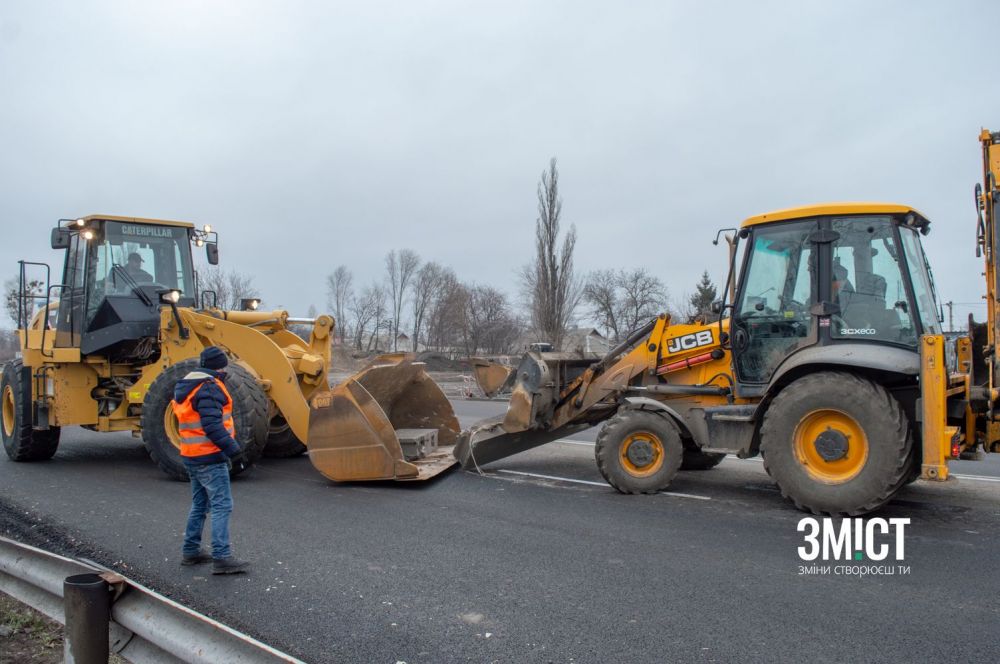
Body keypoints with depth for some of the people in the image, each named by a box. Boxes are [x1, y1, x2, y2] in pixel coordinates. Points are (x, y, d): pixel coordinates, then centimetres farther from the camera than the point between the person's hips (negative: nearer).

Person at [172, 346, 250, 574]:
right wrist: (232, 448, -22)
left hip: (192, 456, 10)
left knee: (200, 504, 19)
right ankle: (221, 558, -12)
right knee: (221, 506, -9)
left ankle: (190, 551, 27)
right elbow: (212, 425, -24)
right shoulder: (209, 387, -15)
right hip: (210, 457, -10)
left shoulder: (185, 387, 16)